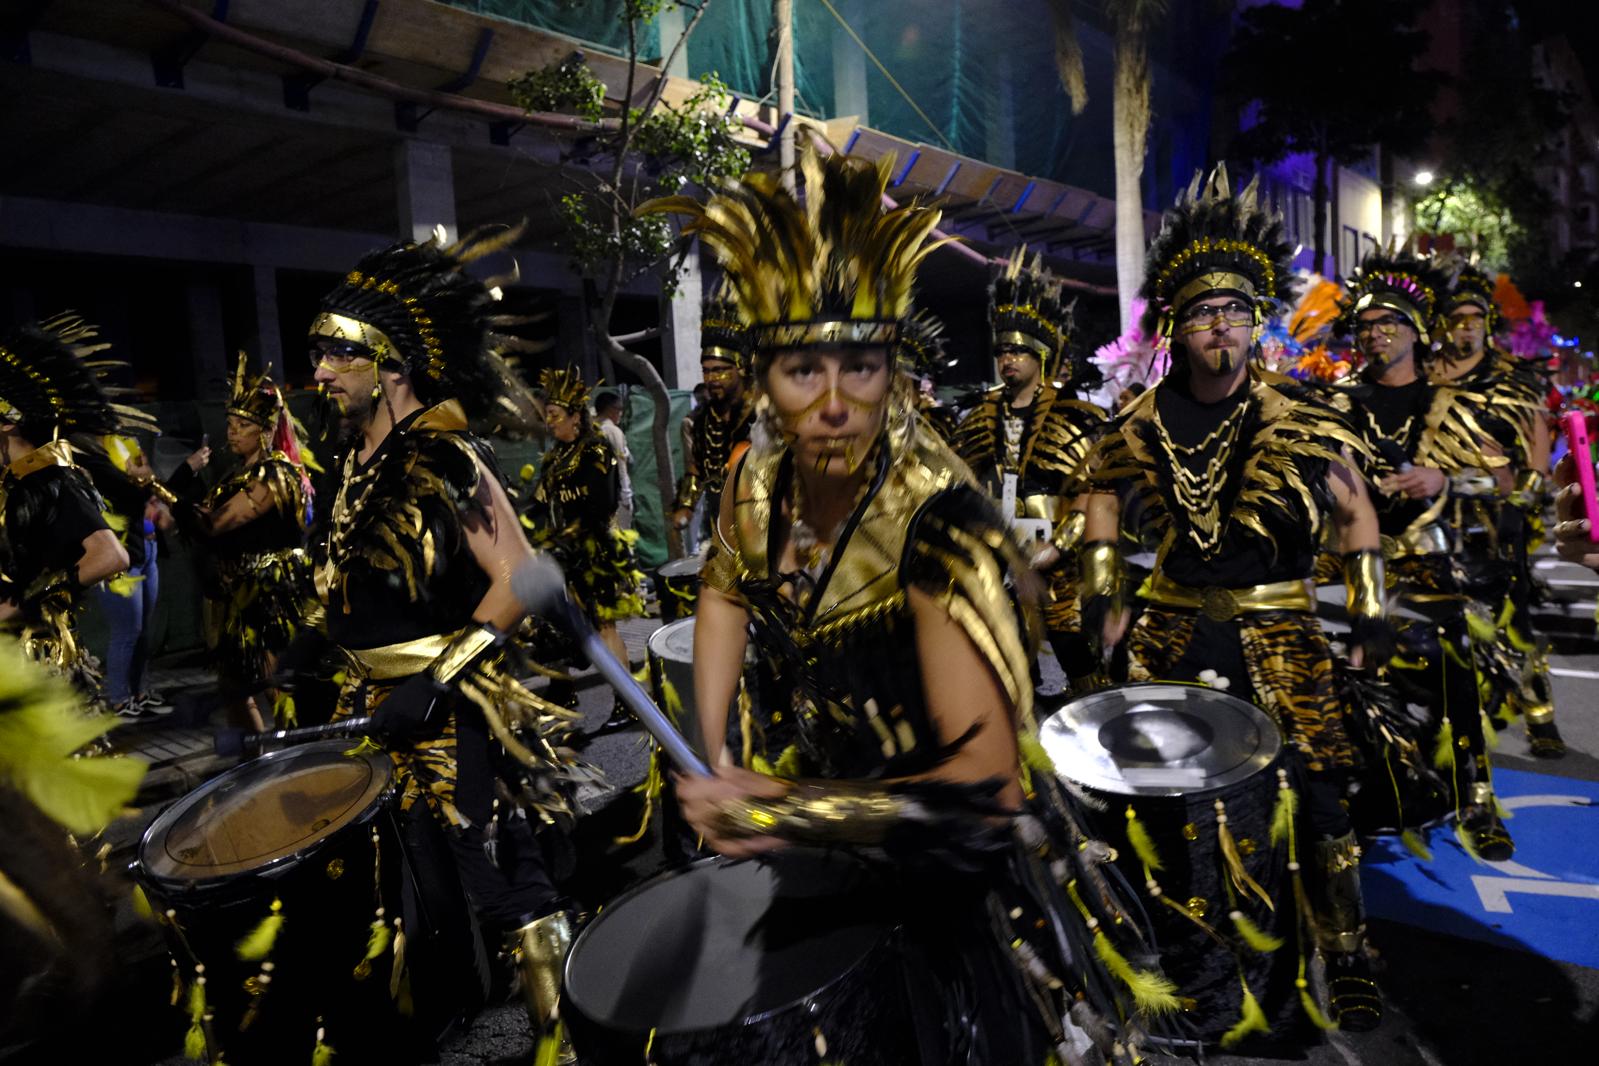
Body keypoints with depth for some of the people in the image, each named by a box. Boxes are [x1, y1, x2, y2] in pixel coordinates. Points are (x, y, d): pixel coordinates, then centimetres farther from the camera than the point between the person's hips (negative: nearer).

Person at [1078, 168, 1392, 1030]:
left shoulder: (1299, 419, -9)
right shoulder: (1142, 423, -5)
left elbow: (1354, 509, 4)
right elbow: (1101, 484, 14)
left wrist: (1369, 610, -2)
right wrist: (1101, 587, 6)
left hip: (1275, 627, -2)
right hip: (1173, 623, 2)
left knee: (1316, 789, -3)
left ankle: (1347, 963, 19)